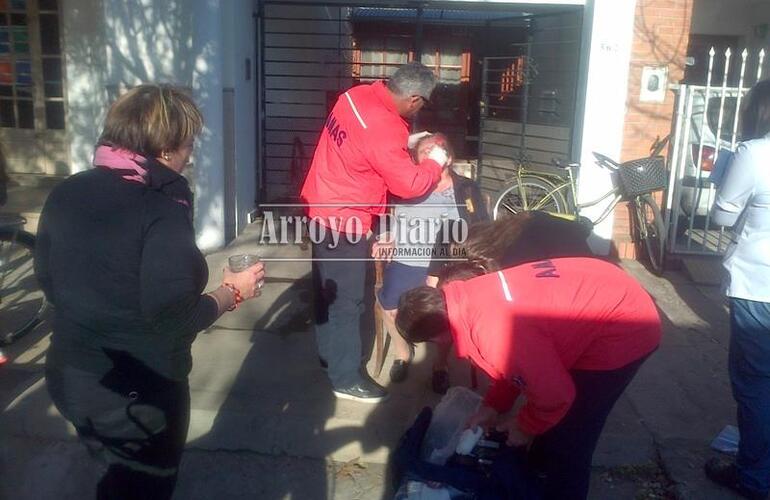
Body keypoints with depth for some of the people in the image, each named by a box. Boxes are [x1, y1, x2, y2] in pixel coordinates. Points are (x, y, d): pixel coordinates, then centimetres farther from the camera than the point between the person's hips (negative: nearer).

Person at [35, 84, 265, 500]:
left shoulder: (64, 194, -3)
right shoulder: (163, 210, -25)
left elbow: (49, 282, 8)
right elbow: (175, 319, -24)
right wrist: (233, 292, -9)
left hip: (69, 379, 6)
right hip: (140, 392, -6)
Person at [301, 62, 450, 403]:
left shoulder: (357, 95, -1)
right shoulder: (382, 130, -27)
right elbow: (409, 184, -21)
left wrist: (407, 144, 8)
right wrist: (435, 162, -4)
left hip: (323, 208, 10)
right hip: (343, 220, -9)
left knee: (328, 288, 21)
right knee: (347, 299, 2)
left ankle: (330, 353, 39)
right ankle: (346, 378, 14)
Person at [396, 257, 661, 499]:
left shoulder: (496, 335, -32)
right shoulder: (471, 296, -3)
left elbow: (555, 394, -20)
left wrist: (526, 426, -2)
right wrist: (494, 406, 11)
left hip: (624, 329, -9)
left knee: (567, 440, 2)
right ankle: (539, 469, 47)